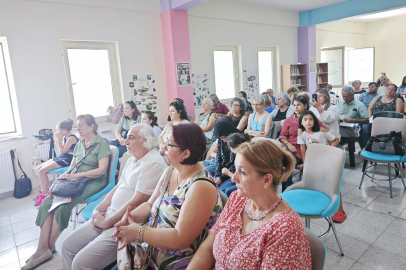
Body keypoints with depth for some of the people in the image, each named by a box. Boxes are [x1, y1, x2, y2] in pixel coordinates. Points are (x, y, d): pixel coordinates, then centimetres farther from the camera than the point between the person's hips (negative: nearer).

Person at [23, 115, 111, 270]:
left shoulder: (102, 143, -8)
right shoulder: (79, 144, 15)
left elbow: (102, 170, -16)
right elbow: (72, 167, 17)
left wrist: (75, 175, -17)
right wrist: (63, 177, -4)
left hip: (94, 182, -7)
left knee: (63, 205, -25)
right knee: (47, 202, -12)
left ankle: (50, 246, -5)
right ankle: (42, 249, -11)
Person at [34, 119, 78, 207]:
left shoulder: (71, 138, -18)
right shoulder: (65, 137, 10)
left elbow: (62, 151, -19)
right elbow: (61, 150, 16)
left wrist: (59, 139, -14)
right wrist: (56, 140, 6)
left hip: (67, 160, -10)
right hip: (62, 157, 10)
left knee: (42, 171, -15)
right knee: (39, 168, 9)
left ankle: (45, 195, -4)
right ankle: (43, 190, 21)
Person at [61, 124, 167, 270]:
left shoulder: (153, 163, -20)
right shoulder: (132, 159, 12)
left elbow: (136, 202, -22)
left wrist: (107, 223, -13)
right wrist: (99, 208, 2)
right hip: (108, 215, 9)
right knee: (68, 245, 10)